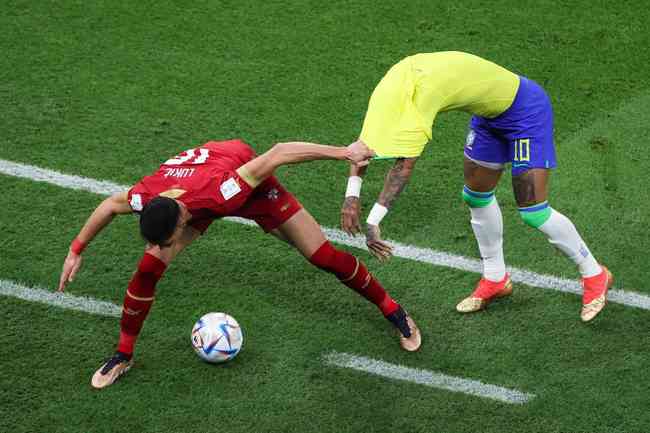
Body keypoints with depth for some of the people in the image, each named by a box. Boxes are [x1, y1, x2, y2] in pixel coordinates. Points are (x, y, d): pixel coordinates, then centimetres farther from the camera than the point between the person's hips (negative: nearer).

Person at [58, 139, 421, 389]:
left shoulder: (221, 191, -47)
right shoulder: (146, 197, -34)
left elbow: (277, 153, -40)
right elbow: (109, 206, -9)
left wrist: (344, 153, -35)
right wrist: (76, 251, -1)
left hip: (250, 185, -3)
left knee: (324, 256, -5)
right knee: (149, 269, -15)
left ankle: (392, 310, 18)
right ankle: (123, 356, 5)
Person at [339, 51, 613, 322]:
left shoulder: (422, 92, -37)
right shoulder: (391, 85, -11)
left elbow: (404, 166, -39)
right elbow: (365, 141, -6)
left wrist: (372, 221, -39)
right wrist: (352, 194, -18)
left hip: (526, 110, -9)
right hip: (490, 113, 9)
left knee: (533, 212, -7)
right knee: (476, 196, 15)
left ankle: (594, 275, 13)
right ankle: (496, 280, 32)